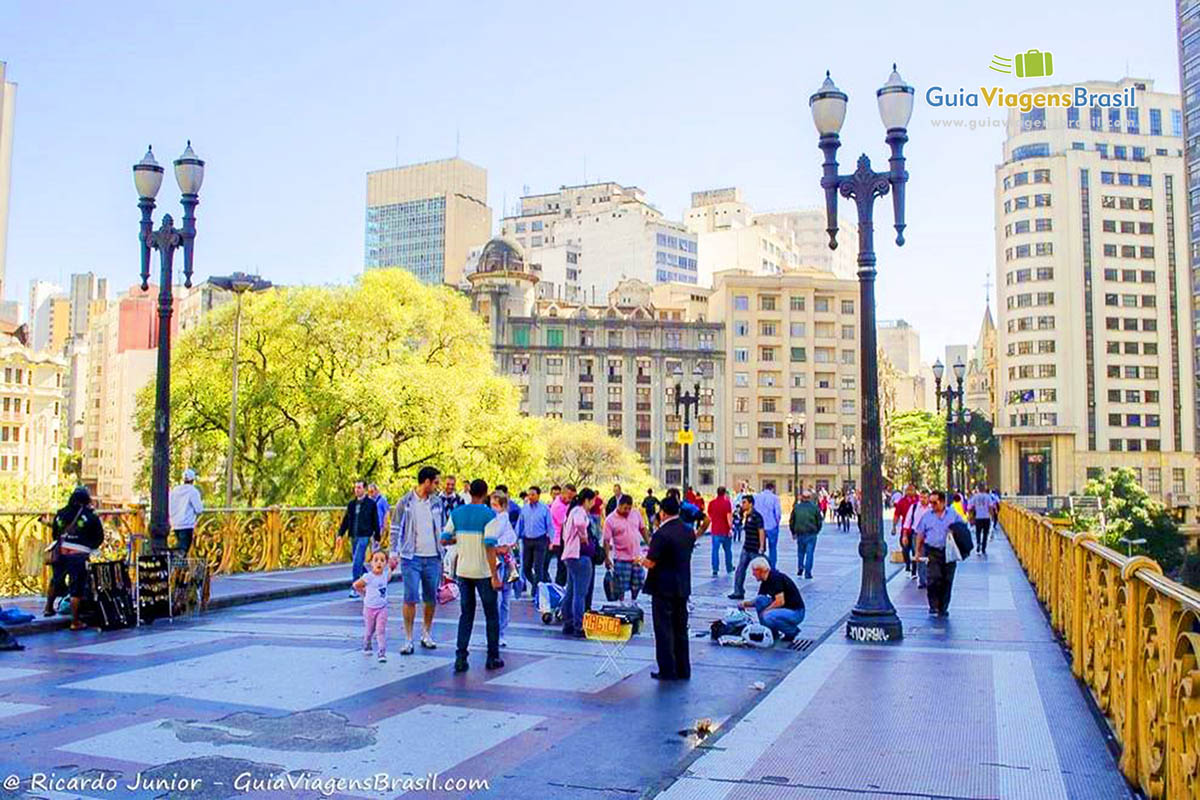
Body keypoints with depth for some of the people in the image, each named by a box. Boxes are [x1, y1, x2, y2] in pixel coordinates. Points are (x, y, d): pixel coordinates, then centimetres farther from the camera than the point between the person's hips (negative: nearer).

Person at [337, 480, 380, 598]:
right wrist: (340, 534, 5)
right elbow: (346, 520, 14)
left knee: (357, 563, -13)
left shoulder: (371, 504, -2)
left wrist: (377, 538, -1)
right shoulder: (352, 504, 12)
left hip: (364, 537, -6)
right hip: (353, 537, 6)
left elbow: (375, 522, 0)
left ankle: (356, 589, -9)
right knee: (358, 563, 11)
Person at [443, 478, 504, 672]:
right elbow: (489, 546, -18)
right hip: (483, 571, -4)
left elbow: (444, 540, 3)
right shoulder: (489, 514, -13)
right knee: (491, 615, 10)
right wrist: (495, 576, -16)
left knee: (466, 614, 11)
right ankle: (492, 658, 14)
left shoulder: (456, 513, 2)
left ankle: (460, 657, 2)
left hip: (463, 571, 4)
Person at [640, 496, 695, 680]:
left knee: (664, 630, 2)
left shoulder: (661, 534, -19)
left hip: (664, 588, -7)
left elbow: (651, 563, -19)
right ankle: (683, 670, 21)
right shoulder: (688, 532, 5)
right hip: (683, 587, 7)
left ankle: (667, 671, 5)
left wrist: (642, 560, 2)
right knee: (681, 629, 15)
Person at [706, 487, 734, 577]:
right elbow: (729, 517, -13)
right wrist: (730, 528, -8)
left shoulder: (711, 503, 1)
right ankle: (729, 568, 27)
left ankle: (715, 570, -6)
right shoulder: (727, 502, -8)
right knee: (727, 549, 15)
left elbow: (709, 516, 9)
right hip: (725, 530, -2)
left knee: (715, 550, 2)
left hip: (715, 530, 2)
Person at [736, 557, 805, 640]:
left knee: (768, 617, -31)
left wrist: (765, 611, -17)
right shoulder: (765, 582, 6)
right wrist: (745, 603, -3)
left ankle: (792, 630, -4)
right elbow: (758, 601, 14)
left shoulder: (776, 577, -20)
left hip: (795, 612, -9)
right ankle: (772, 632, 5)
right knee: (759, 600, -4)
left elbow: (780, 601, -27)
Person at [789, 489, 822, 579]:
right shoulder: (815, 507, -3)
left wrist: (793, 532, 17)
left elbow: (791, 521, 5)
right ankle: (807, 573, 0)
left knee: (800, 552, 20)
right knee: (810, 553, 2)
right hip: (811, 534, -2)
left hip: (800, 534, 2)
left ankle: (800, 567, 12)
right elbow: (819, 521, 2)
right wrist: (816, 531, 17)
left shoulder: (796, 507, 1)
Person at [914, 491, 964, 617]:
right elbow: (920, 534, 11)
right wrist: (918, 551, 6)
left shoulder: (954, 515, 6)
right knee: (934, 578, -13)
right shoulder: (927, 516, 8)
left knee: (947, 581, 4)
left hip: (949, 552, 1)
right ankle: (933, 605, -5)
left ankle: (943, 608, 15)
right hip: (932, 551, -1)